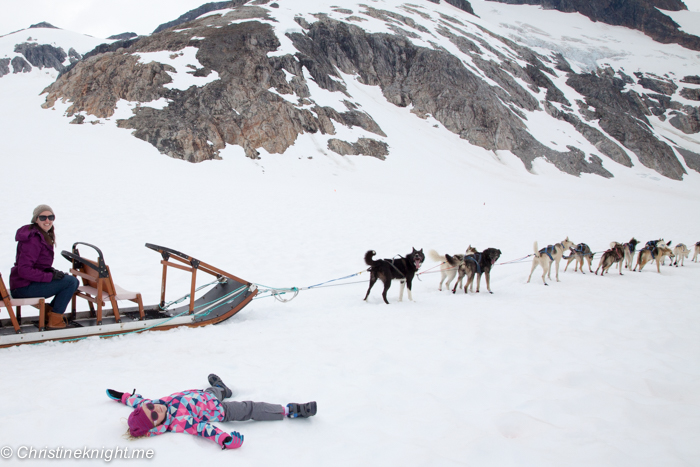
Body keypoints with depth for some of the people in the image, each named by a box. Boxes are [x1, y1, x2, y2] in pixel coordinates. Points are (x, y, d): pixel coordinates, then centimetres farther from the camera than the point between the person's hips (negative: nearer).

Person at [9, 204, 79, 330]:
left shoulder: (45, 235, 11)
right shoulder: (34, 239, -20)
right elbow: (23, 270, -25)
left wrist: (50, 270, 0)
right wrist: (50, 276, -23)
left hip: (31, 282, 10)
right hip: (24, 288, -10)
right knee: (71, 282, -18)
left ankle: (50, 309, 14)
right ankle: (54, 320, -9)